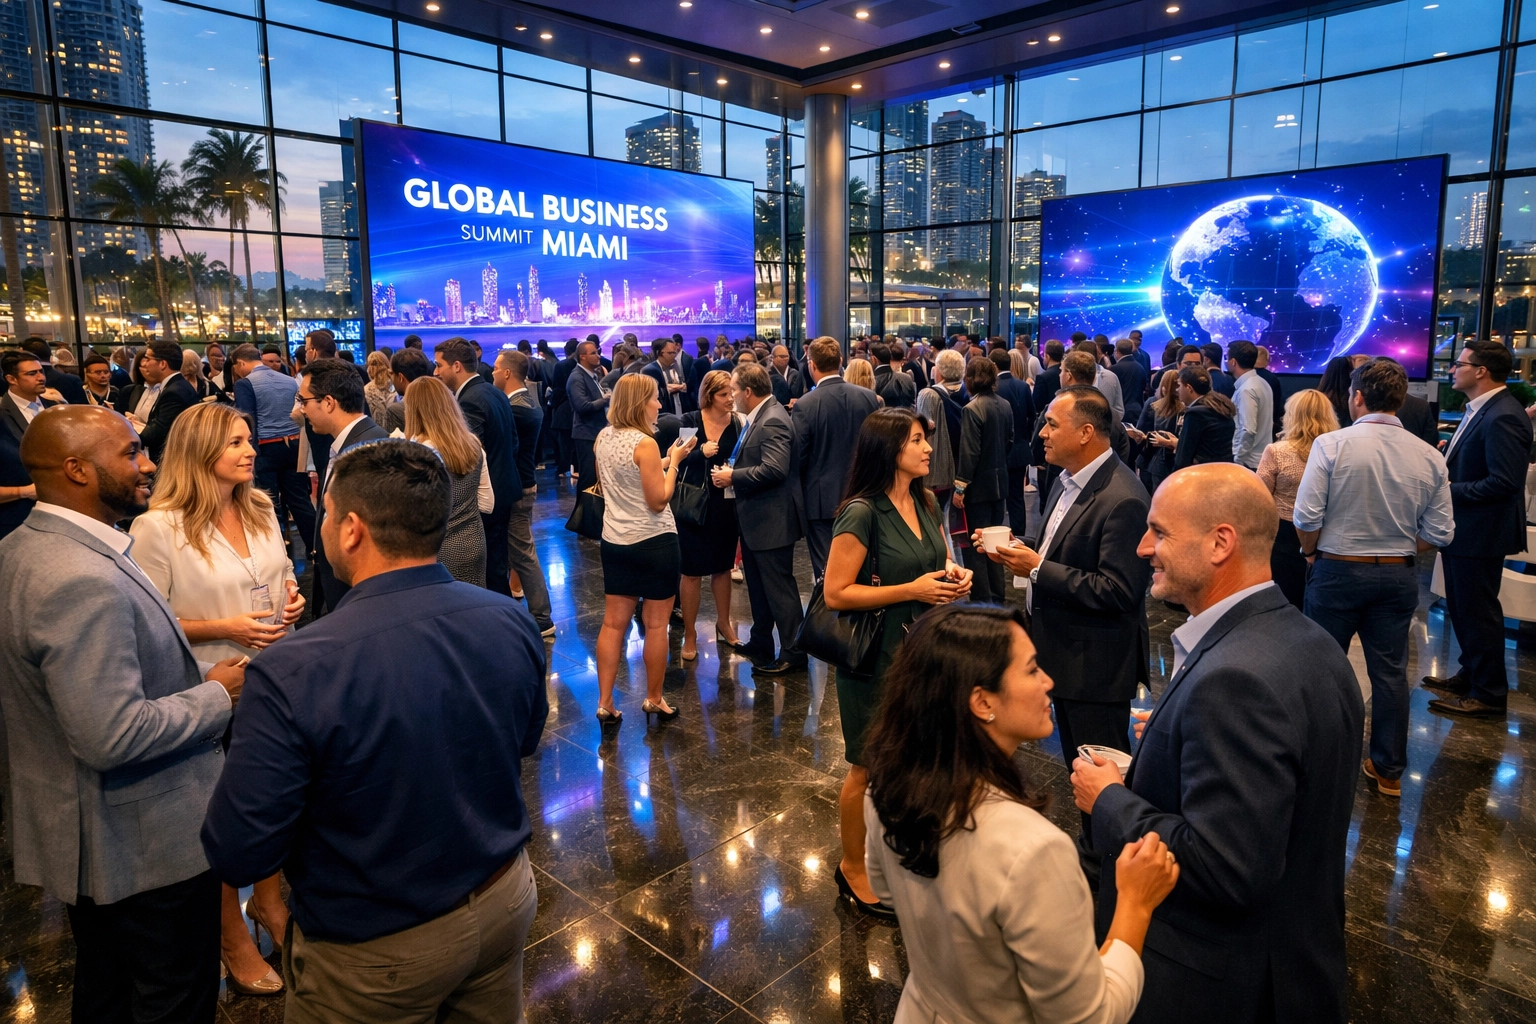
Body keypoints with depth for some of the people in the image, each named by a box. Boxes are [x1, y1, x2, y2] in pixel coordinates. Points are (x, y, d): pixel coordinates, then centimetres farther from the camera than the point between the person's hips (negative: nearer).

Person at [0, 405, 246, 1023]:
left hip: (80, 832, 10)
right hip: (145, 846, -10)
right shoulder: (84, 580, -31)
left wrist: (189, 679, 8)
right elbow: (112, 736, -32)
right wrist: (216, 694, -18)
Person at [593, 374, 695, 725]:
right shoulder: (645, 443, -19)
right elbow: (658, 501, -19)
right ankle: (654, 699, 20)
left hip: (614, 540, 7)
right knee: (656, 624, 8)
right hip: (653, 541, -7)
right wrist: (673, 462, -9)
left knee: (613, 623, 10)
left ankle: (605, 703, 14)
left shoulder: (603, 438, 4)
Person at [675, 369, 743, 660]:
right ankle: (689, 634, 19)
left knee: (722, 566, 16)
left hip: (726, 506, 2)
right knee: (692, 571, 5)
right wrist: (700, 453, -23)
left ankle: (723, 624, 35)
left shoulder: (738, 424, -3)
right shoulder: (690, 421, -7)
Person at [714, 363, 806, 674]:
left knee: (779, 588, -1)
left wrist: (732, 477, -20)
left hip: (772, 520, -11)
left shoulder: (773, 421, -21)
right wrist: (730, 469, 3)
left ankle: (793, 653, 10)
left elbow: (774, 469, -30)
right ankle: (761, 644, 34)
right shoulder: (758, 417, 10)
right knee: (758, 584, 20)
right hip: (755, 519, 11)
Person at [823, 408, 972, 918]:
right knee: (870, 768, 10)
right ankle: (853, 868, 32)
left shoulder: (926, 502, 4)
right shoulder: (862, 512, -19)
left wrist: (954, 574, -4)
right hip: (876, 657, -6)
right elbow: (836, 592, -20)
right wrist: (912, 589, -23)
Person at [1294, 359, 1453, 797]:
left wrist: (1313, 553, 2)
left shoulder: (1332, 445, -14)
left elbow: (1306, 518, -17)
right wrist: (1400, 551, 15)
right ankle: (1389, 769, 24)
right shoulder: (1429, 457, -2)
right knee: (1390, 671, 13)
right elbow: (1439, 533, -2)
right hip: (1399, 576, 4)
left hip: (1338, 570, -3)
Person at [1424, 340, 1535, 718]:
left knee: (1477, 612, 2)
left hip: (1481, 533, -10)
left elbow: (1504, 482, -27)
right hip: (1462, 529, 10)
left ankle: (1488, 695, 15)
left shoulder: (1503, 417, -22)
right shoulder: (1478, 409, 9)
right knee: (1460, 608, 21)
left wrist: (1448, 492, -20)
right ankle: (1471, 676, 36)